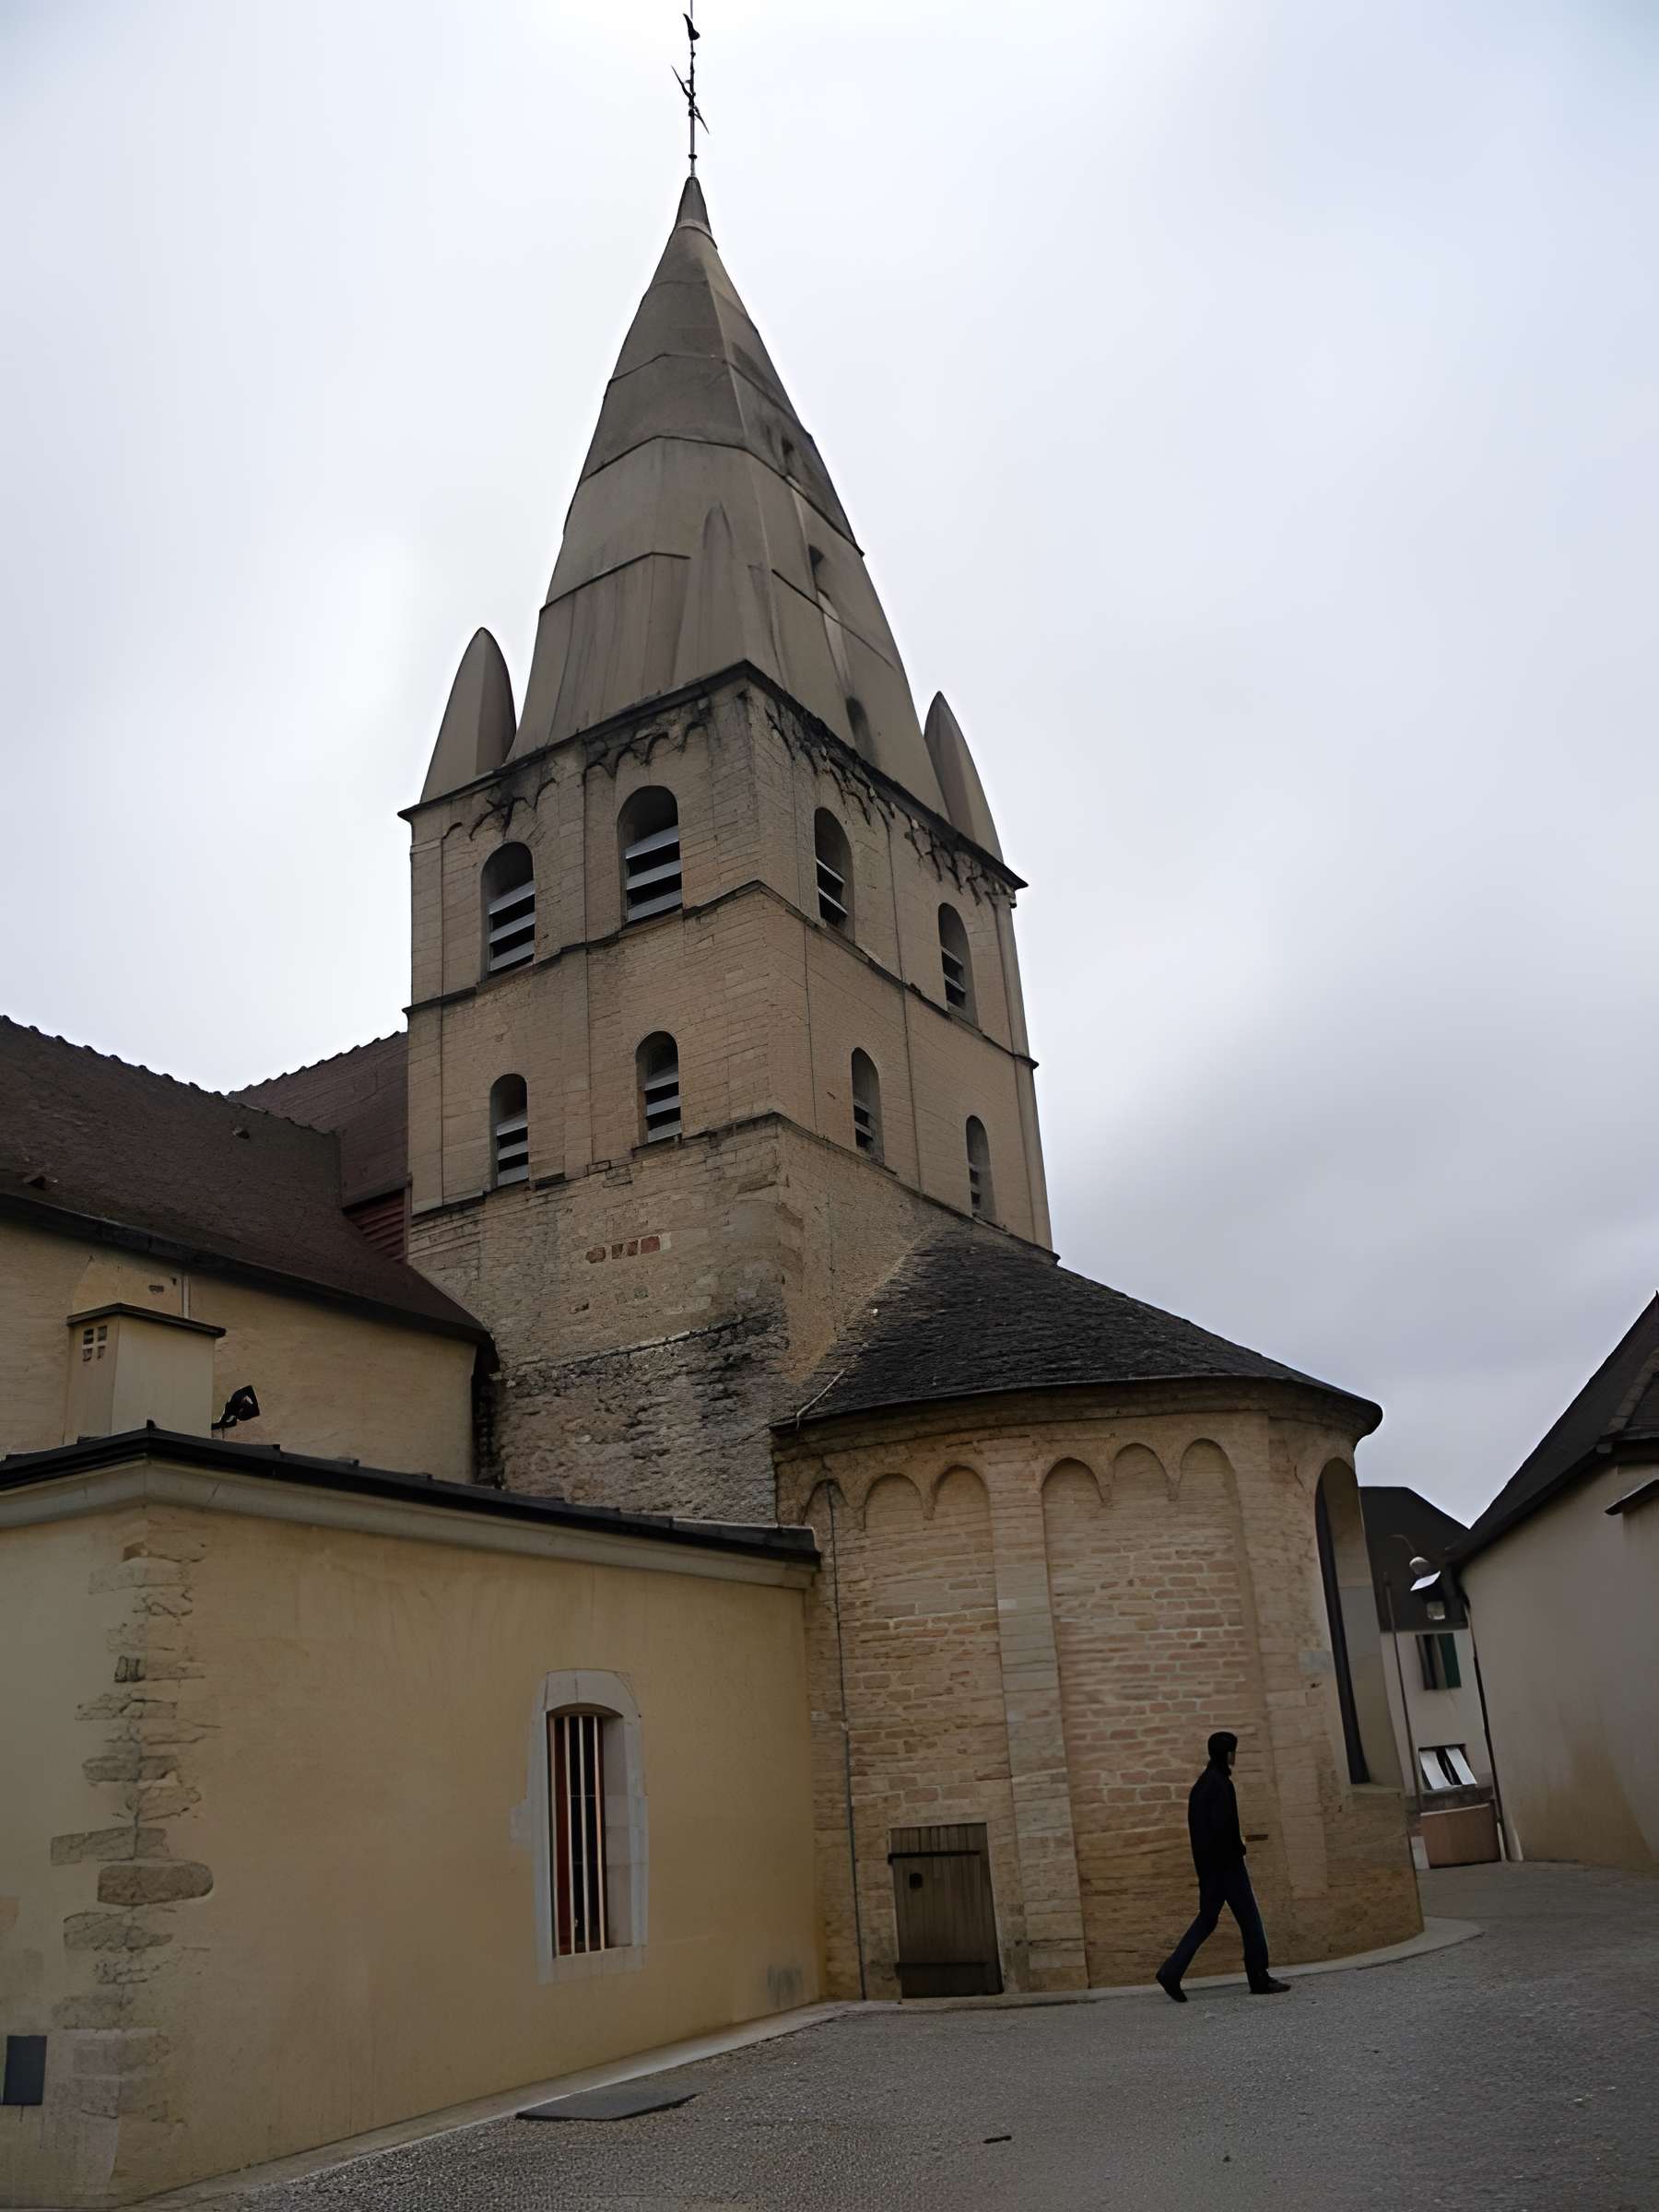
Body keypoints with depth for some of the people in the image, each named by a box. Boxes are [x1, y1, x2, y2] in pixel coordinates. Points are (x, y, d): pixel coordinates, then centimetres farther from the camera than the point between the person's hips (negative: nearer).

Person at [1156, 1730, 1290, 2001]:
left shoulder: (1202, 1783, 13)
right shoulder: (1221, 1784, -16)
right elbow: (1222, 1824, -24)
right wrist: (1238, 1847, -8)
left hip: (1207, 1864, 9)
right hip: (1227, 1863, -9)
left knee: (1207, 1919, 12)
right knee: (1249, 1920, 3)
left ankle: (1171, 1972, 2)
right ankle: (1260, 1980, 10)